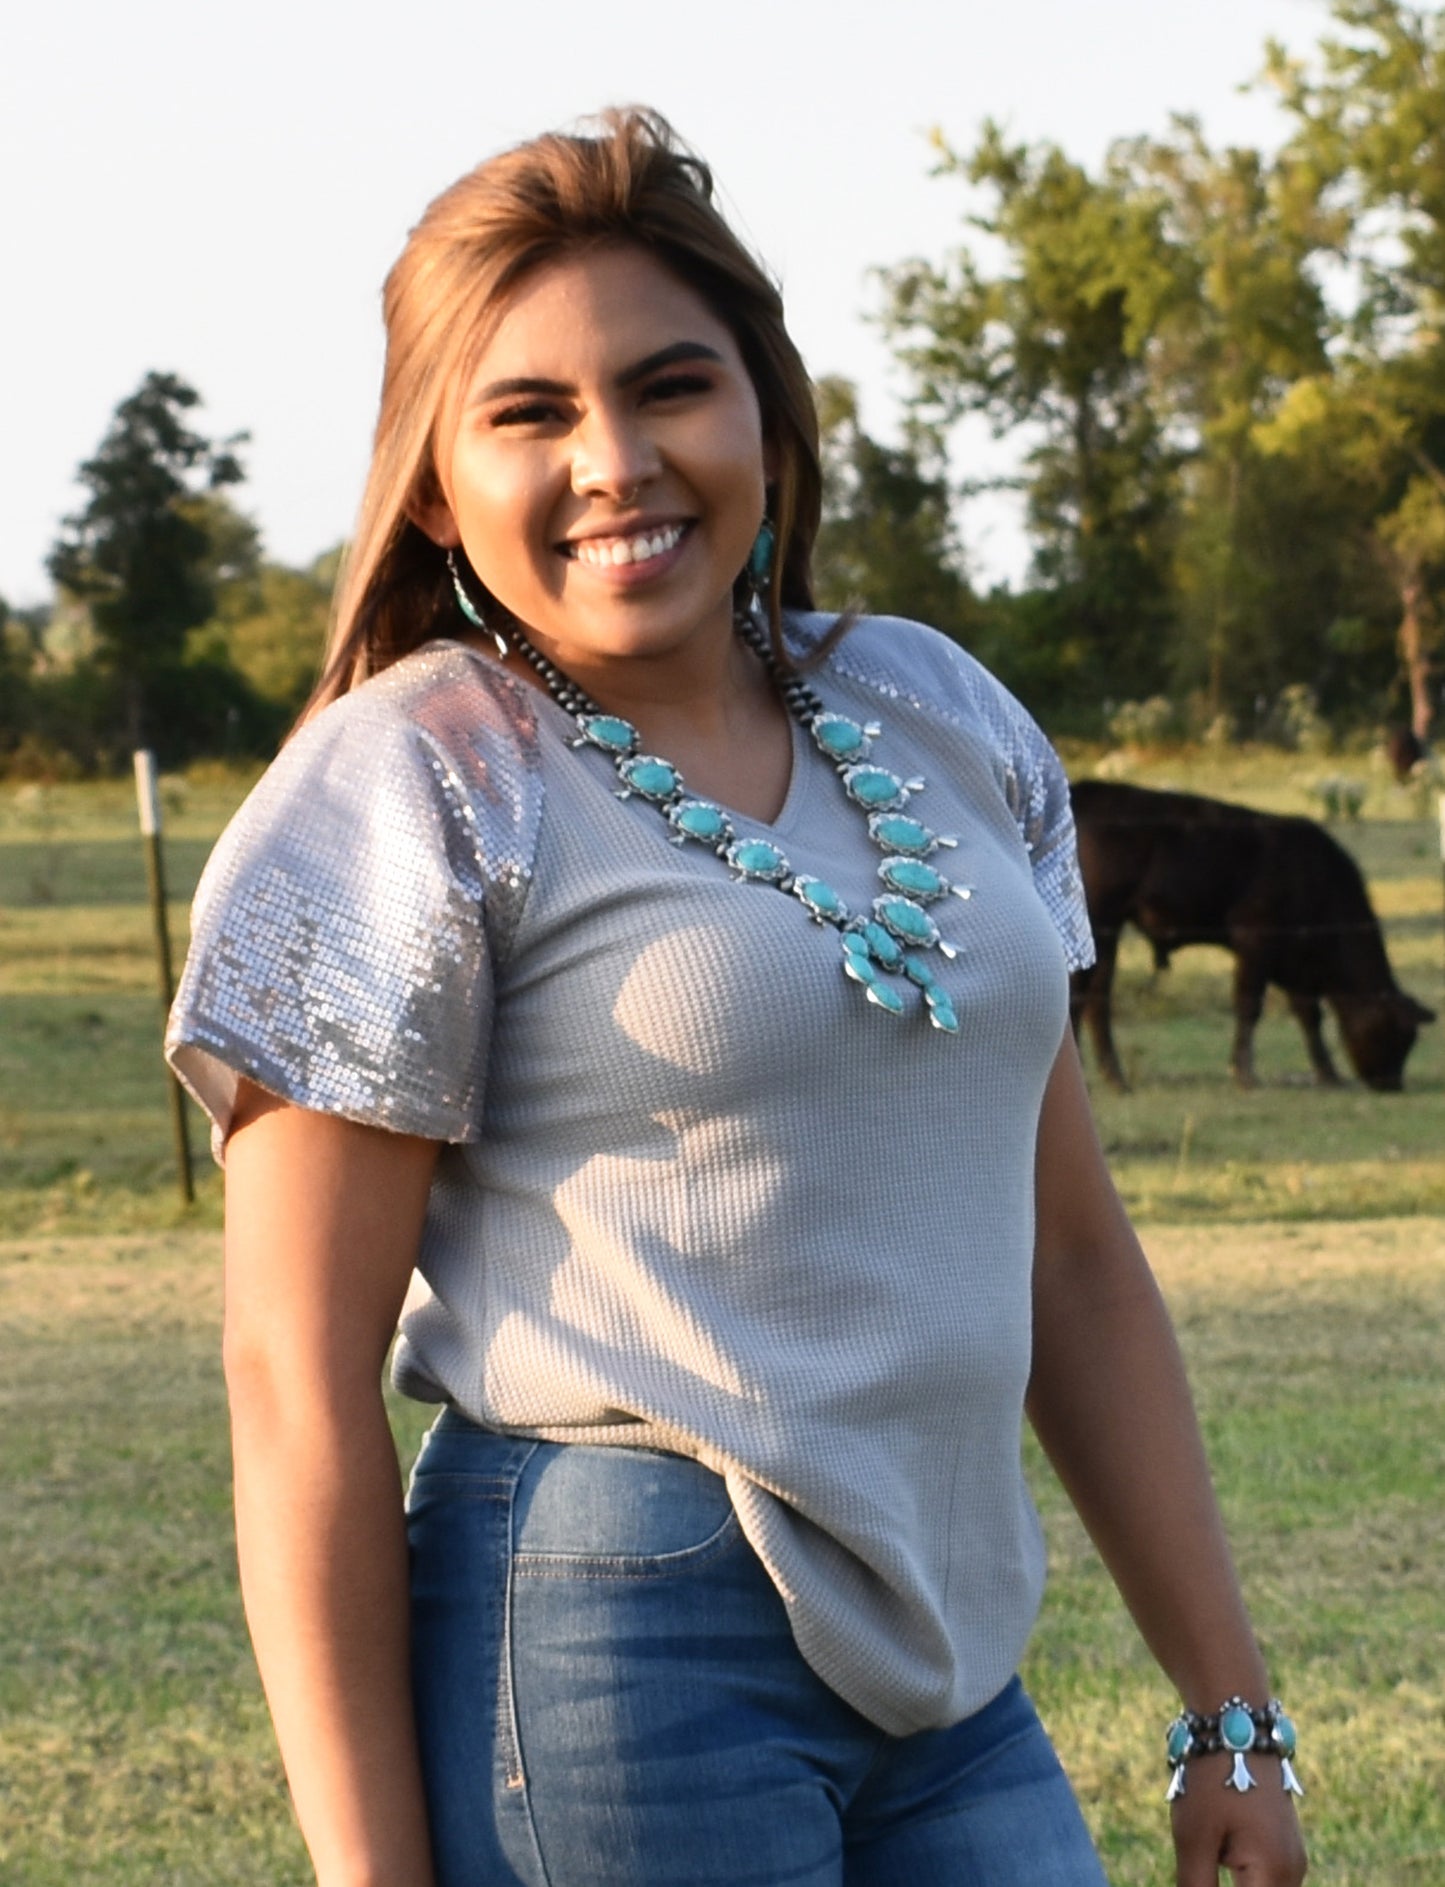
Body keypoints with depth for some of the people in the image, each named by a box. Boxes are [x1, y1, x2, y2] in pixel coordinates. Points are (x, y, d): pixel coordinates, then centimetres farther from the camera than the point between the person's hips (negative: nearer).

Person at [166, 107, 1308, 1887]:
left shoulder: (936, 719, 11)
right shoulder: (412, 788, -6)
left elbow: (1073, 1256, 16)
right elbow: (296, 1372, -9)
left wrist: (1229, 1708, 14)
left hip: (949, 1669, 6)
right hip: (611, 1653, -5)